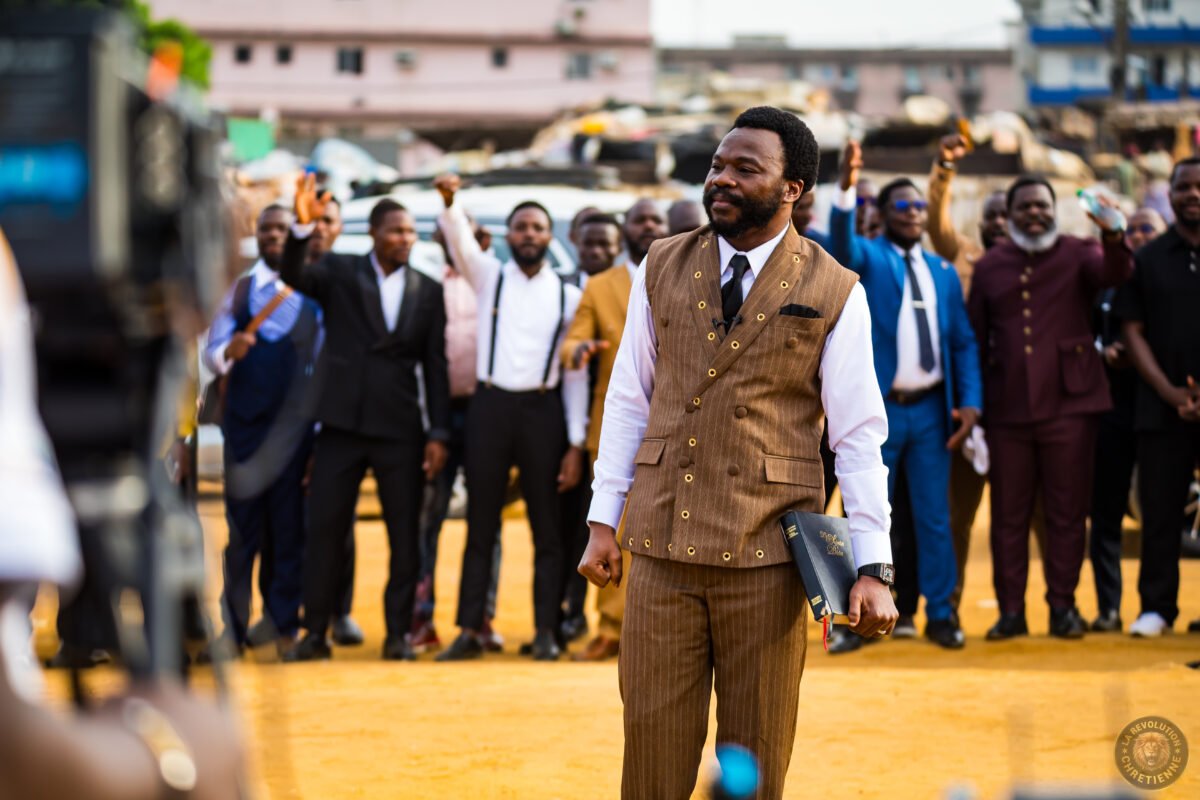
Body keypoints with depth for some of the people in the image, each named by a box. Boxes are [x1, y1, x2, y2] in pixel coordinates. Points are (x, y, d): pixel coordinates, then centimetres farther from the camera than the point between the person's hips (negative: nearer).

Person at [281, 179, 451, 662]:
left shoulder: (428, 291, 8)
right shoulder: (339, 272, 6)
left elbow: (435, 366, 7)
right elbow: (293, 275, -13)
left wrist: (439, 433, 1)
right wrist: (302, 227, -29)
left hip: (400, 429, 1)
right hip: (343, 423, -1)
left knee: (405, 535, 2)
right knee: (324, 528, 0)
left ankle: (399, 632, 11)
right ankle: (316, 631, 8)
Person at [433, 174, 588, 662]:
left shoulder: (567, 296, 7)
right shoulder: (490, 277, 8)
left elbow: (575, 374, 5)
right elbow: (460, 238, -10)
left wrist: (576, 444, -1)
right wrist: (449, 201, -33)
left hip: (543, 410, 0)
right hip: (490, 406, 0)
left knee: (548, 527, 1)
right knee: (480, 525, 3)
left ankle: (546, 632, 6)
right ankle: (470, 631, 5)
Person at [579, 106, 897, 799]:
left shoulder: (833, 293, -1)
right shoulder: (663, 268, 8)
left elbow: (859, 435, -2)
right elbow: (629, 399, 11)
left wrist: (874, 567, -8)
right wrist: (603, 521, 6)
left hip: (766, 556, -2)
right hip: (661, 547, 2)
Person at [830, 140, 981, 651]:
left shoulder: (943, 272, 13)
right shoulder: (868, 258, 1)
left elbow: (963, 341, 12)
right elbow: (841, 246, -23)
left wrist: (970, 401, -2)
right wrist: (846, 190, -41)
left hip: (931, 409, 4)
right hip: (877, 408, -3)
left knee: (935, 517, 6)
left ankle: (939, 614, 13)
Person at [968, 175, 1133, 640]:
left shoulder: (1077, 255, 5)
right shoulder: (991, 266, 11)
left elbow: (1115, 274, -17)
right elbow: (975, 337, 13)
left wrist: (1111, 237, -39)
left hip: (1068, 405, -2)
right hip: (1008, 407, 2)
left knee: (1067, 511, 2)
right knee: (1008, 514, 4)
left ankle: (1063, 605, 10)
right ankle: (1010, 610, 10)